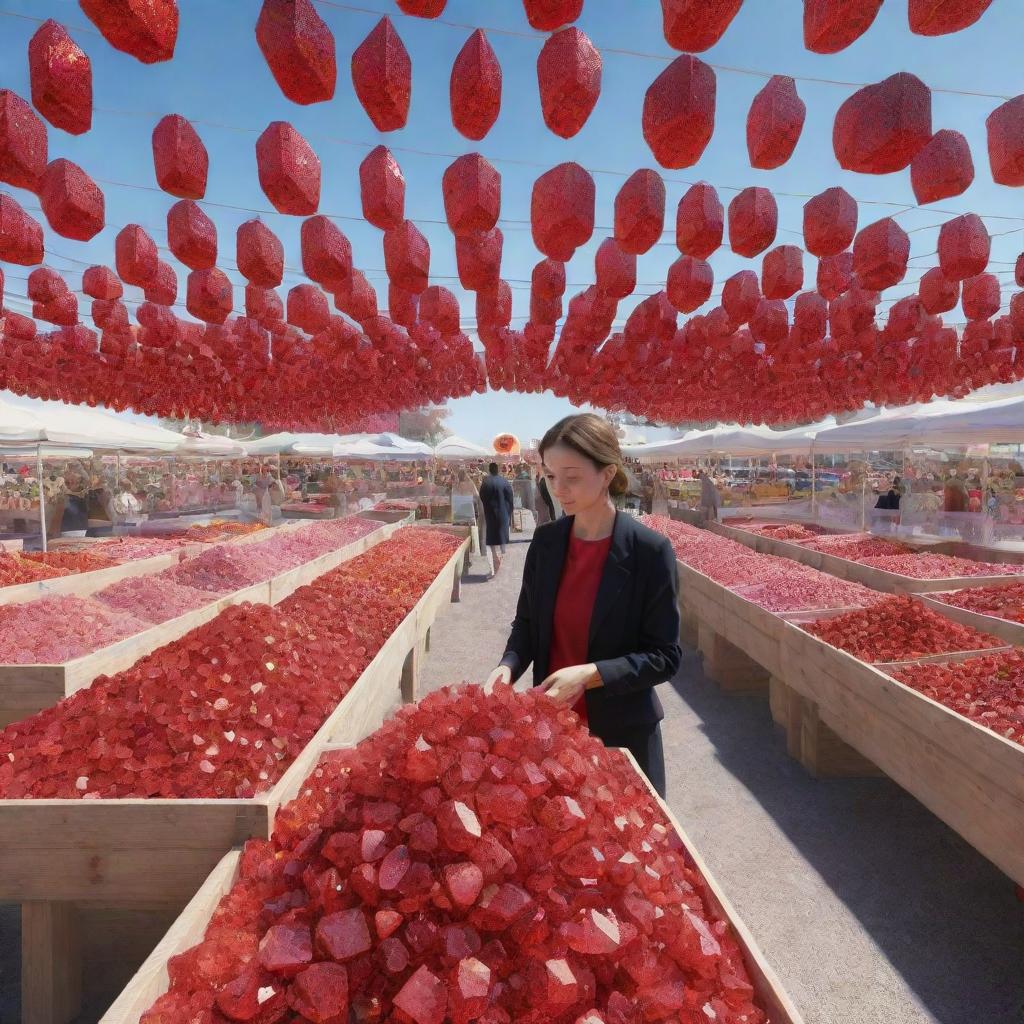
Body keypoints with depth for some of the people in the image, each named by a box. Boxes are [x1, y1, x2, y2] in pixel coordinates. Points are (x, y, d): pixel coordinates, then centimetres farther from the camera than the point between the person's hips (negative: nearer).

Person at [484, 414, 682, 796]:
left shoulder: (650, 551, -16)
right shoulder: (545, 541, -3)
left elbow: (665, 657, -14)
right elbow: (527, 623, 6)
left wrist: (589, 675, -25)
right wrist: (509, 665, -13)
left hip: (623, 732, -3)